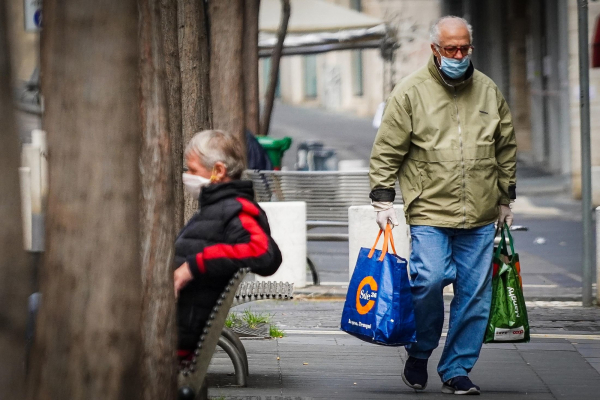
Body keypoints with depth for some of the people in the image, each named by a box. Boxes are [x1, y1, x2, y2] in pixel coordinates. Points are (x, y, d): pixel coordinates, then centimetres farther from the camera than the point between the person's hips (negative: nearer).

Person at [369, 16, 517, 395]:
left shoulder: (488, 91, 10)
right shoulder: (411, 92, -1)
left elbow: (506, 149, 20)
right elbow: (386, 151, 1)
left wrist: (506, 199, 20)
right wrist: (383, 200, -5)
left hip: (480, 216, 4)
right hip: (429, 211, -4)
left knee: (475, 294, 2)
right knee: (430, 280, -17)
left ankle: (456, 370, 14)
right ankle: (419, 353, 8)